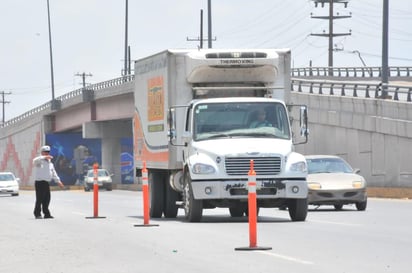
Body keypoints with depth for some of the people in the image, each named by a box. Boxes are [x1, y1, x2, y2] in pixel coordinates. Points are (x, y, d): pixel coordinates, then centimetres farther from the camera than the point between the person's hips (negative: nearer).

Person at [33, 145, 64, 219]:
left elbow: (53, 173, 25)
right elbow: (35, 161, -30)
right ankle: (37, 214, -1)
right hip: (39, 182, -7)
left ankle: (46, 213, 15)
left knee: (47, 199, 8)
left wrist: (58, 181, 19)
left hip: (47, 182, 7)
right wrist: (44, 157, -42)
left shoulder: (50, 162, 20)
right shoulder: (39, 160, -4)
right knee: (39, 199, -7)